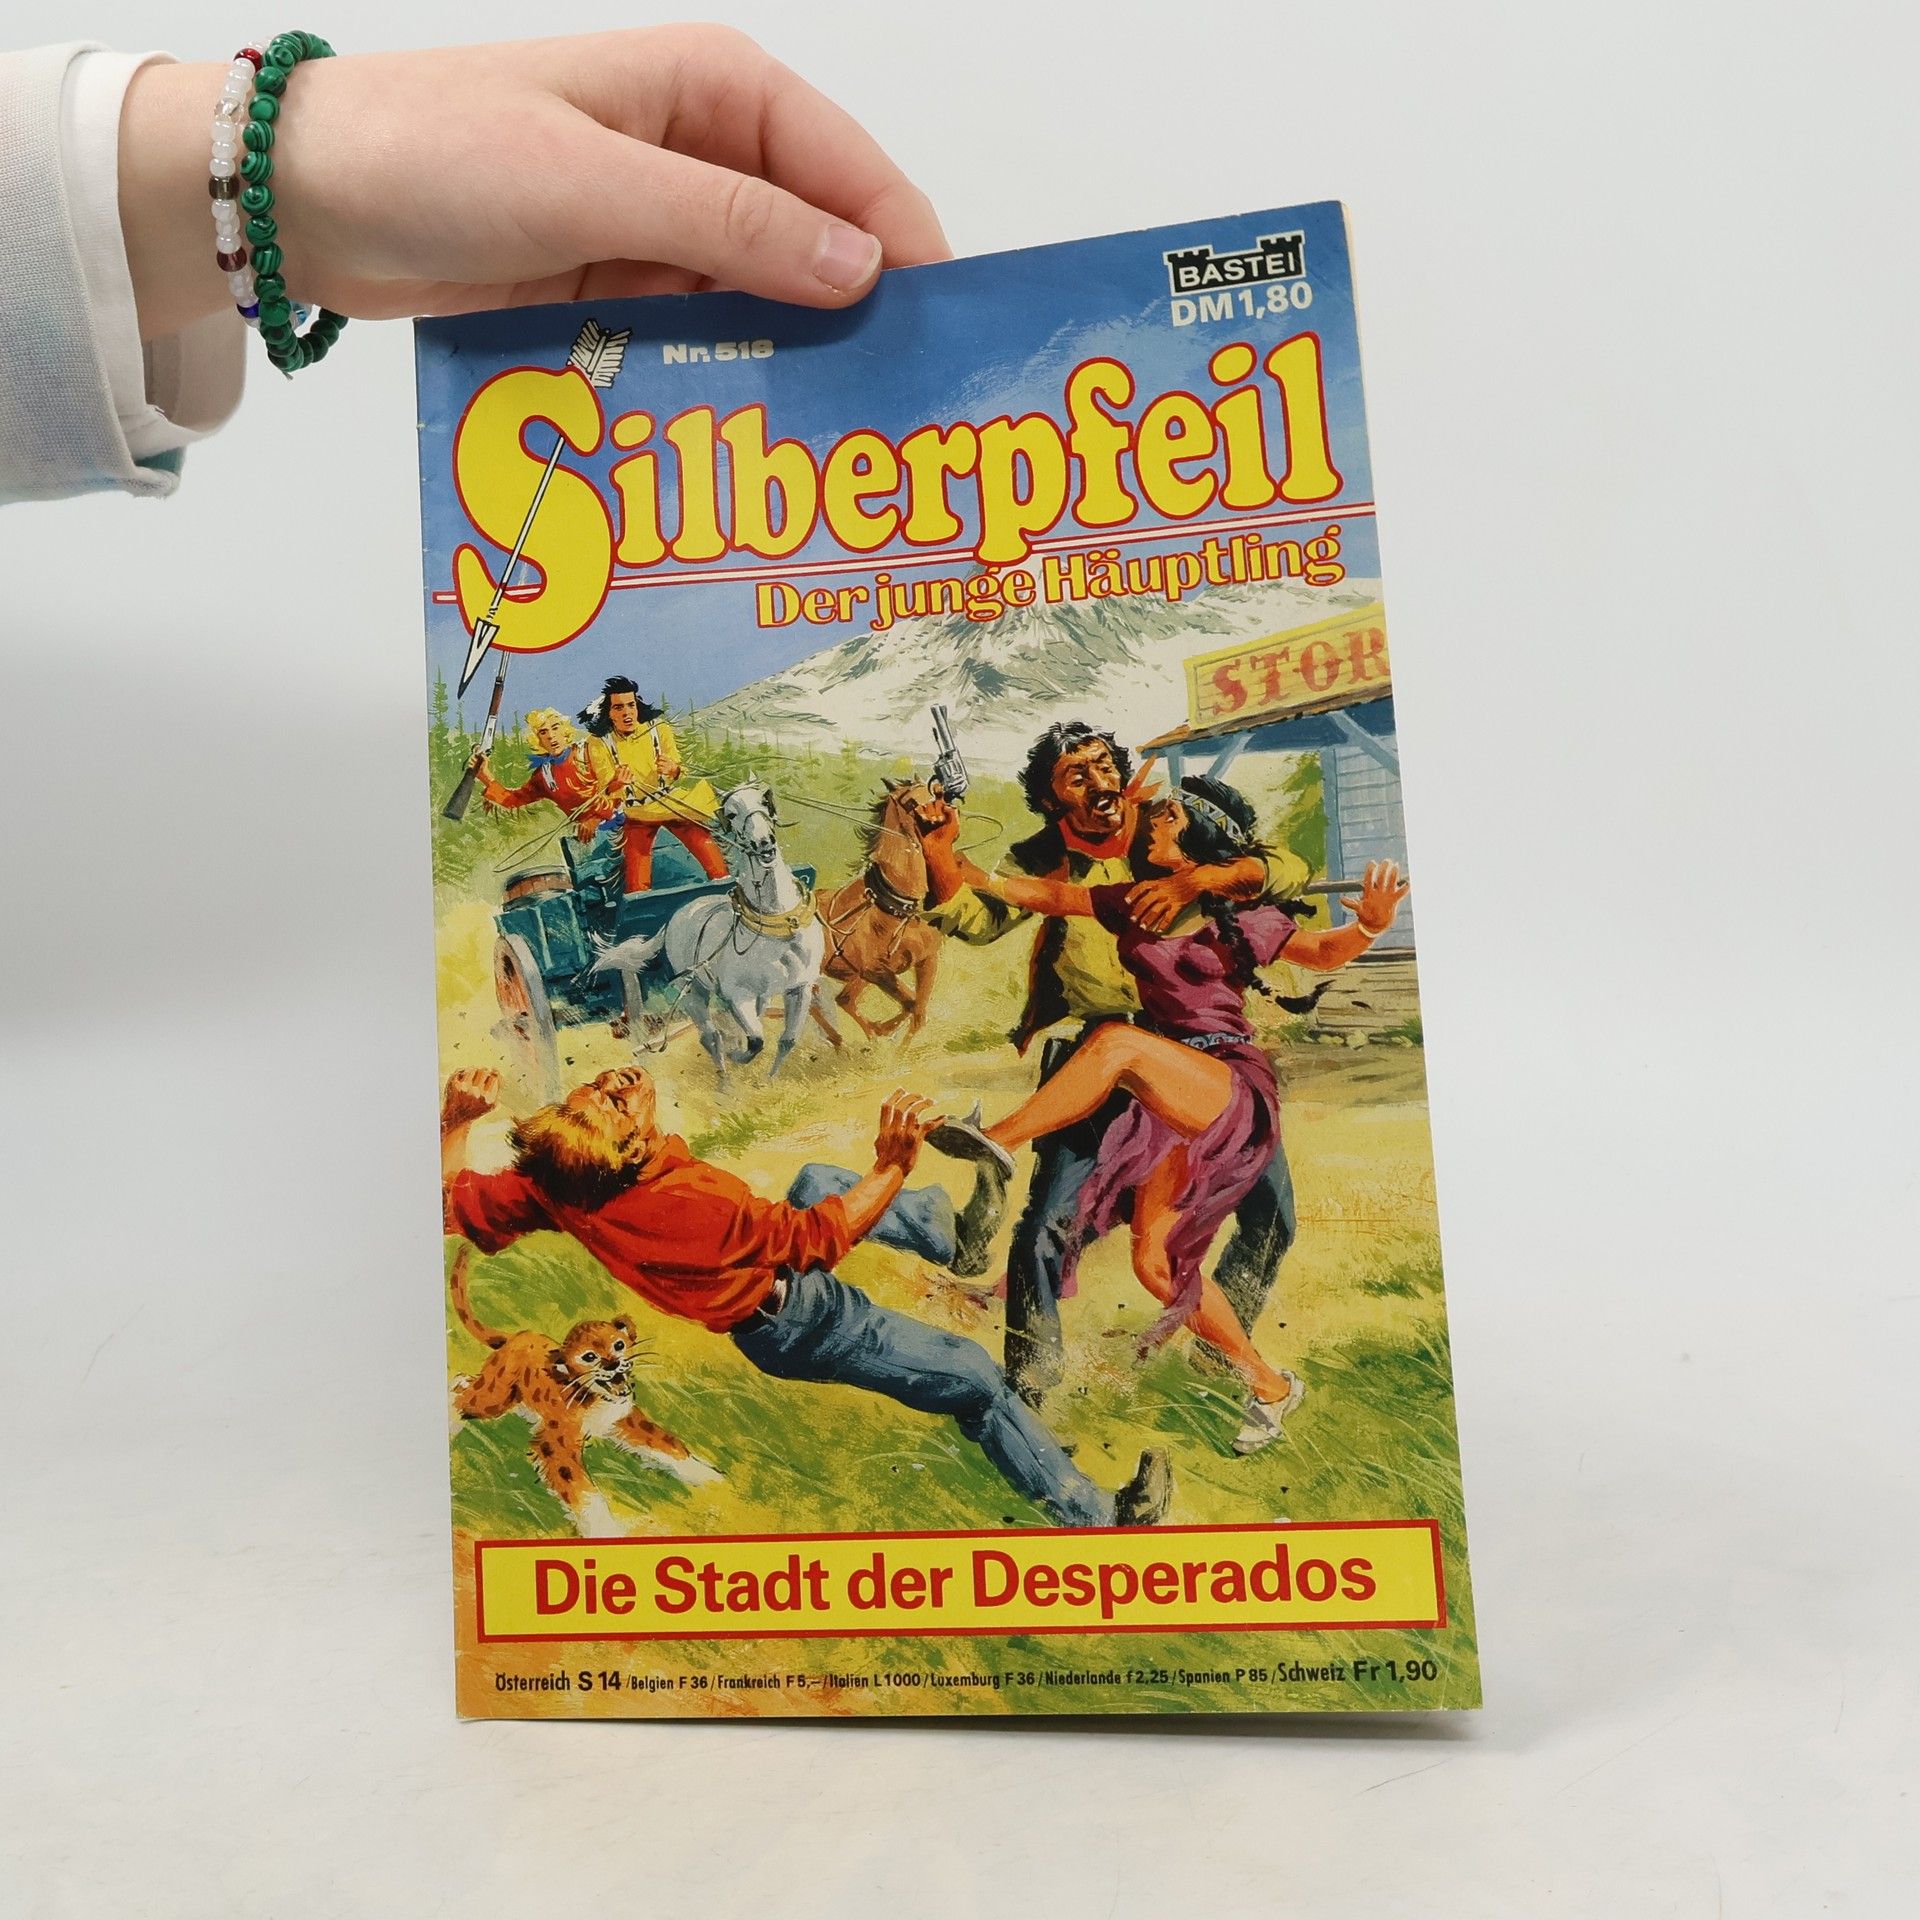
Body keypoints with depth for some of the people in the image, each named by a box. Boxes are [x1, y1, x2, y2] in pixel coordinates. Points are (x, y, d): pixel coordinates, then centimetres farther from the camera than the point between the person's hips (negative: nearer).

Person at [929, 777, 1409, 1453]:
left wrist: (1369, 925, -16)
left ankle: (999, 1140, -25)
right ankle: (1270, 1385, 17)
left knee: (1117, 1042, -33)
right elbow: (1049, 895, 15)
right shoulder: (1133, 904, 13)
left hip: (1236, 1091, -6)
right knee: (1155, 1261, 0)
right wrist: (973, 874, 6)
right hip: (1174, 1104, 6)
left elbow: (1324, 952, 5)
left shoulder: (1239, 918, 0)